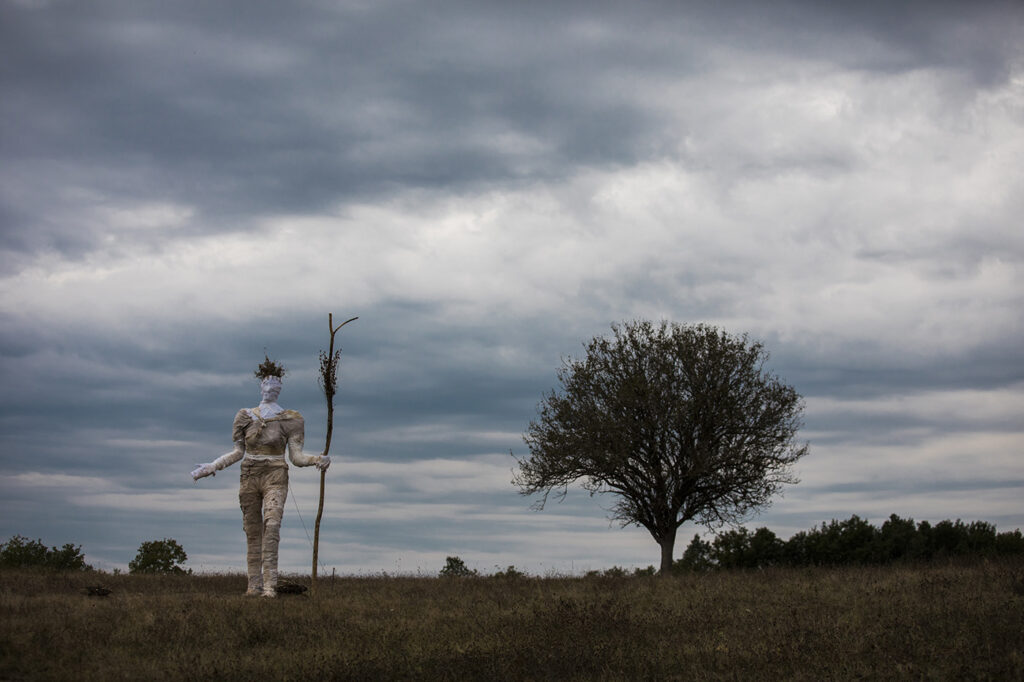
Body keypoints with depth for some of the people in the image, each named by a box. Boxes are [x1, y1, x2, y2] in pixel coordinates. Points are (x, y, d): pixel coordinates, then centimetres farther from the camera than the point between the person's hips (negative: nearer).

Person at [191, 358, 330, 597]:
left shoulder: (290, 420, 2)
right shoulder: (246, 417, 9)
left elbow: (296, 456, 0)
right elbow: (238, 452, 14)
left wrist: (317, 460, -19)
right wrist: (209, 468, 8)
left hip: (275, 478, -3)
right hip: (249, 477, 3)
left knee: (271, 526, -19)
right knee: (252, 531, 4)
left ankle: (270, 585, -21)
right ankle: (254, 584, 12)